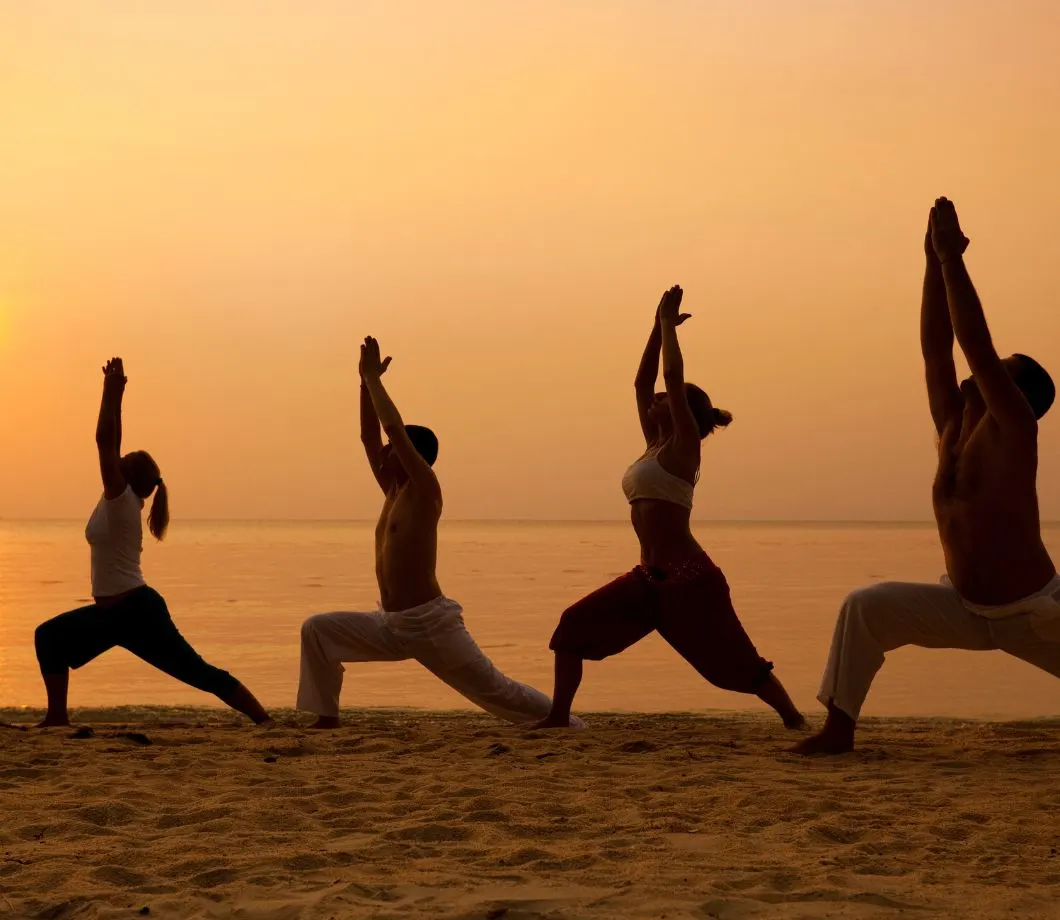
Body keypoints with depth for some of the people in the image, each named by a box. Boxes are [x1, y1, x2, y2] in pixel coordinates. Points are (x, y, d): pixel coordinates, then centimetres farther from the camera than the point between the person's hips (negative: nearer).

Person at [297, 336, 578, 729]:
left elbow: (393, 427, -18)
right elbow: (368, 436, 14)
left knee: (495, 690, -3)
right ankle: (326, 718, 1)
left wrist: (374, 378, -9)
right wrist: (366, 381, 10)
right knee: (316, 630, -1)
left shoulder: (425, 490, -10)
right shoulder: (393, 491, 12)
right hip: (390, 625, 8)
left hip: (431, 624, -8)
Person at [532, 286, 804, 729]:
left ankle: (794, 719, 11)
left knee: (734, 661, -3)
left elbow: (673, 375, -13)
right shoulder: (656, 446, 15)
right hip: (650, 578, 8)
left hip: (688, 579, -8)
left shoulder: (683, 446, -6)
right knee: (574, 626, 1)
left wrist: (669, 325, -1)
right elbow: (642, 381, 21)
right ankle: (558, 716, 3)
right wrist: (659, 326, 20)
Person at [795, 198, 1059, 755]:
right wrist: (934, 259, -6)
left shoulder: (1013, 430, -14)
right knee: (866, 608, -12)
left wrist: (953, 258, -23)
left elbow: (975, 343, -23)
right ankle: (839, 728, -10)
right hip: (967, 609, 5)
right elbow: (935, 346, -2)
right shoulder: (953, 428, 2)